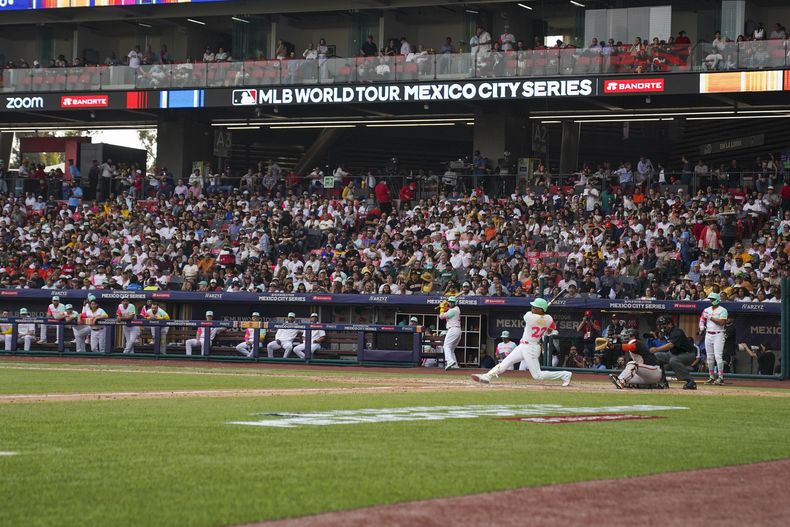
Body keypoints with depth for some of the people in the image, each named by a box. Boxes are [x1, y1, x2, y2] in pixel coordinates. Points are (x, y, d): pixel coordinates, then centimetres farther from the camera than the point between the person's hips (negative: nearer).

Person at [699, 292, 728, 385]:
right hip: (708, 335, 7)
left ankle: (721, 377, -14)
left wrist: (711, 317, -15)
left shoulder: (722, 310, -5)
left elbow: (721, 322, -17)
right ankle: (711, 377, 12)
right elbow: (702, 320, 16)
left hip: (718, 335, -7)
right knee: (709, 357, 6)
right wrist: (702, 326, -5)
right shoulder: (707, 310, 14)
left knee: (718, 356, -14)